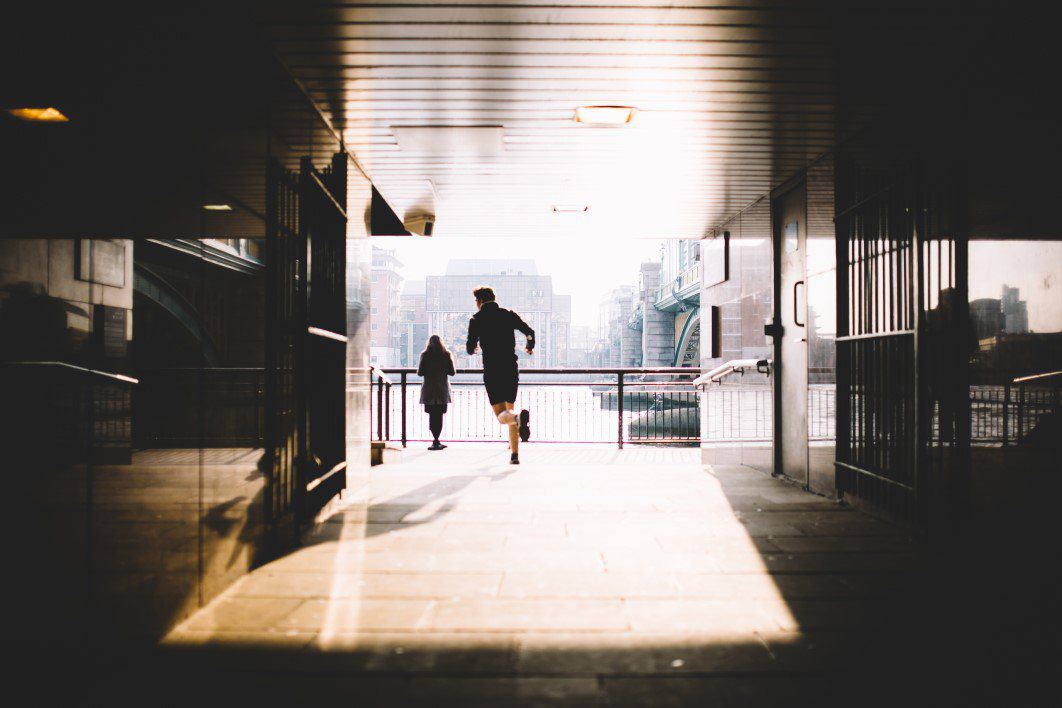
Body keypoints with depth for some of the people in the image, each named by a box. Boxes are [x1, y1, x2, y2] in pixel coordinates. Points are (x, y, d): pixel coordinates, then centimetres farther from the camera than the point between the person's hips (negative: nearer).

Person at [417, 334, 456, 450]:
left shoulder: (425, 355, -2)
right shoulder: (447, 354, 1)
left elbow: (420, 373, -4)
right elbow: (452, 372, 1)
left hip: (429, 390, -1)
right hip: (443, 390, 1)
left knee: (432, 415, 4)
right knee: (439, 415, 4)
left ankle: (435, 441, -3)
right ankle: (437, 441, -1)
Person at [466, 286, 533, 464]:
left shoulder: (476, 319, 0)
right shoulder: (509, 314, 7)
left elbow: (471, 348, -3)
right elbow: (530, 332, 1)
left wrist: (473, 348, 22)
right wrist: (530, 347, 22)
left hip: (492, 371, -3)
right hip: (512, 369, 4)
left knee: (502, 415, -3)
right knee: (509, 410, 17)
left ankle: (519, 417, -39)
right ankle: (515, 455, 13)